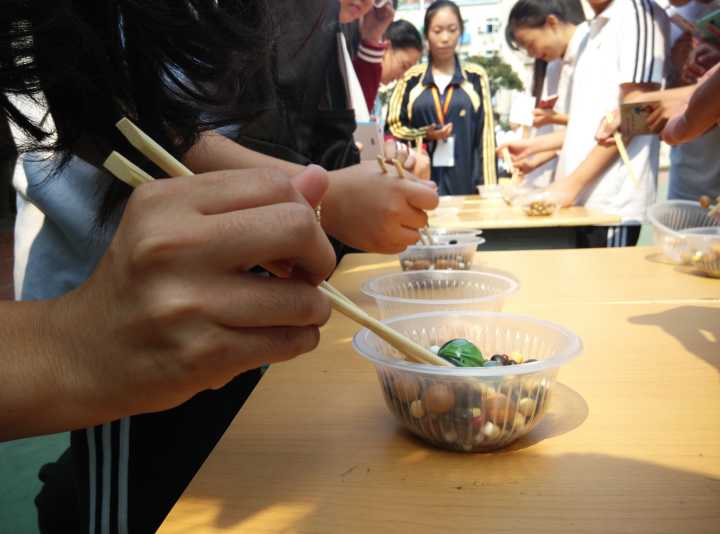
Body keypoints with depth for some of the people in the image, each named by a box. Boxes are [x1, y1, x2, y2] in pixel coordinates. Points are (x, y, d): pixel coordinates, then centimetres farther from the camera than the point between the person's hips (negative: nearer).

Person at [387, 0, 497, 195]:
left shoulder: (476, 76, 6)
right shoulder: (411, 78, 6)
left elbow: (486, 136, 4)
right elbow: (392, 126, 9)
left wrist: (489, 187, -3)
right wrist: (424, 135, -9)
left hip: (465, 180, 0)